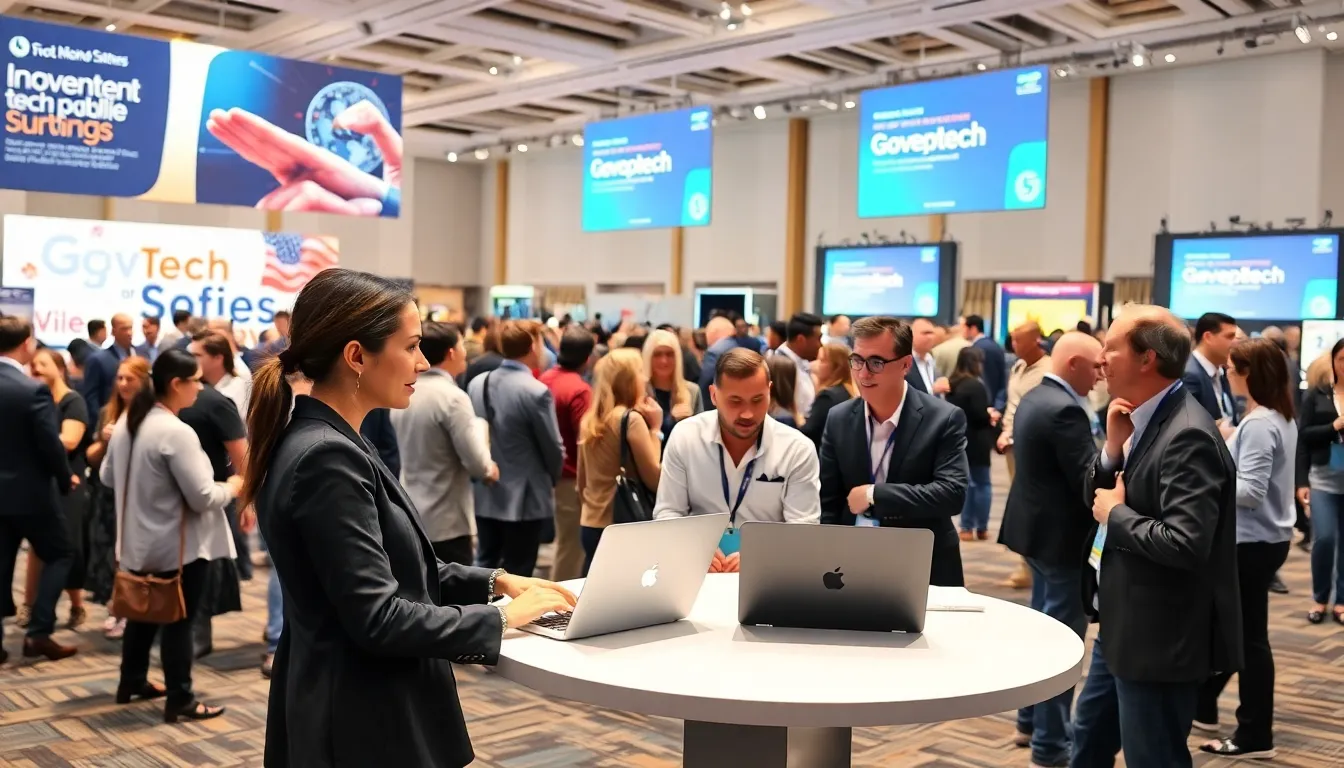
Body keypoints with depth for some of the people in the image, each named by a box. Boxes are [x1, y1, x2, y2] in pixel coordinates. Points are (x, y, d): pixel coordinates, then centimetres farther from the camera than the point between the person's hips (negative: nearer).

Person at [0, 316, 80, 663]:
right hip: (30, 491, -6)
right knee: (59, 555, 10)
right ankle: (38, 631, 2)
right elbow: (50, 443, -17)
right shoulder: (34, 390, -18)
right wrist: (65, 478, 0)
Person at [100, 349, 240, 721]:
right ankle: (179, 701, 9)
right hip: (178, 546, -9)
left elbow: (108, 475, 17)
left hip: (140, 541, 9)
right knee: (178, 620, 1)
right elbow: (203, 498, -24)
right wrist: (232, 486, -6)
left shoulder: (127, 422, 4)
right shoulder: (176, 432, -25)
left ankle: (131, 682, 36)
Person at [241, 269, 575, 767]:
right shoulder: (327, 458, -23)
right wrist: (501, 619, -15)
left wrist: (495, 582, 5)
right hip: (362, 728, -9)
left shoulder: (327, 443, 7)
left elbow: (391, 568, 14)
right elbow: (376, 618, -25)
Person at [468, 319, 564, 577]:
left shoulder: (477, 384, 1)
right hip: (525, 499, -6)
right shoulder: (536, 392, -18)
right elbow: (554, 449, -10)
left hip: (485, 496, 6)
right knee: (516, 575, 4)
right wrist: (551, 480, 10)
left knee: (485, 567, 17)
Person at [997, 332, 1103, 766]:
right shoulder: (1065, 410, -22)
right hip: (1063, 537, -10)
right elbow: (1088, 479, -23)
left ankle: (1031, 722, 33)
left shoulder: (1034, 399, 9)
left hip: (1038, 529, 11)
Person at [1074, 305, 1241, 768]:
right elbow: (1096, 497, 11)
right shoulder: (1143, 419, 6)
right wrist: (1113, 448, -6)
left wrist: (1116, 515, -18)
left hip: (1160, 639, -10)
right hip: (1124, 626, 10)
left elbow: (1185, 544, -32)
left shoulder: (1187, 435, -24)